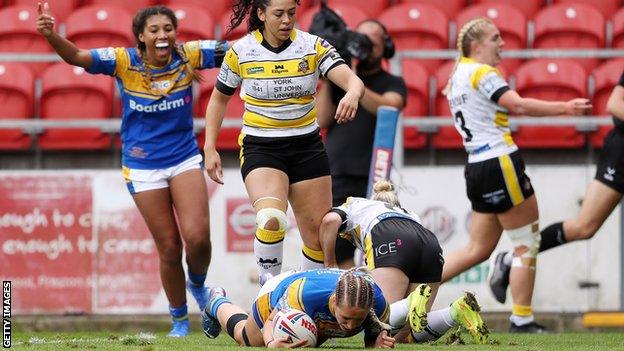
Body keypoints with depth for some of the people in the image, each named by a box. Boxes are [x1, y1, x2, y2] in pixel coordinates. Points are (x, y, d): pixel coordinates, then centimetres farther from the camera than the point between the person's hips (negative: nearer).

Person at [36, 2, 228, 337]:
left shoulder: (189, 56, -8)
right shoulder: (124, 61, -11)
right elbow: (76, 56, -21)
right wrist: (51, 35, -40)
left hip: (184, 159, 1)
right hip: (143, 167, -1)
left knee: (198, 237, -16)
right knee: (169, 248, 2)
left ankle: (198, 284, 19)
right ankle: (179, 319, 23)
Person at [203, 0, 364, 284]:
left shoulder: (313, 46, -6)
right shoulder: (240, 51, -6)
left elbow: (351, 79, -19)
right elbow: (219, 98, 9)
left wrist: (352, 94, -43)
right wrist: (210, 148, 2)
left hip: (306, 146, 3)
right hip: (261, 146, -3)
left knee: (319, 233, 2)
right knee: (272, 219, -28)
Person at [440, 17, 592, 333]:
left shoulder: (457, 76, 17)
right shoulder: (481, 73, -10)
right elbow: (518, 105, -22)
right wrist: (565, 108, -20)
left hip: (477, 166, 9)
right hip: (500, 164, -9)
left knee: (478, 249, 13)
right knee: (527, 244, 0)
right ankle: (521, 320, 3)